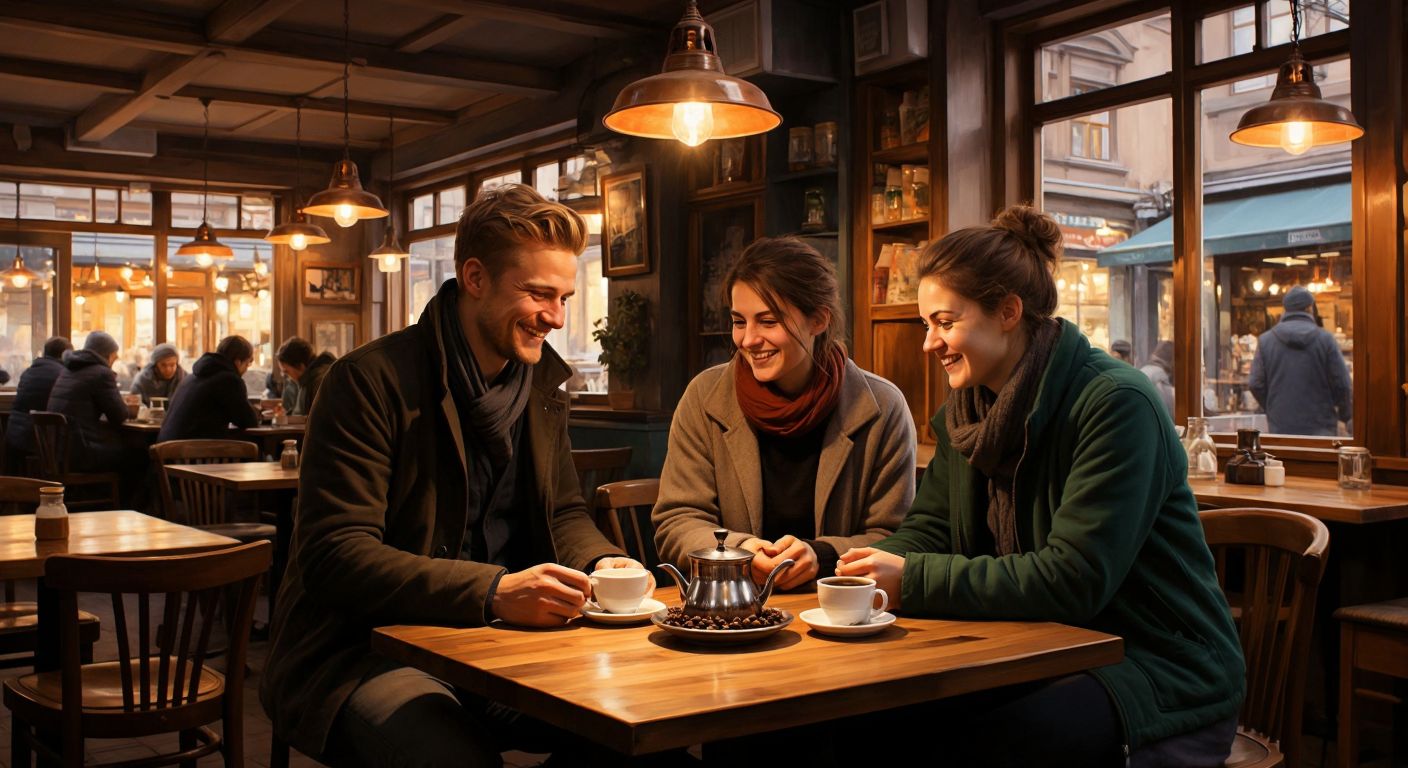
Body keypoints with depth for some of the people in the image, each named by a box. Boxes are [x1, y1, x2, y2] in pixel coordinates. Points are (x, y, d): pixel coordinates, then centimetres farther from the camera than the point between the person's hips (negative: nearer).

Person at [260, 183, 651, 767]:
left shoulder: (543, 381, 10)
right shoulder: (372, 380, -13)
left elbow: (564, 513, 17)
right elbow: (333, 555, -20)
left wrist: (601, 563, -8)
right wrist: (492, 591, -32)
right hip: (366, 650, -6)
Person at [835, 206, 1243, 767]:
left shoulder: (1116, 405, -19)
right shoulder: (966, 414, 7)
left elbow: (1072, 581, -24)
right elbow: (928, 531, 8)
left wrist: (914, 579, -24)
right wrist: (866, 564, -14)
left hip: (1161, 677, -6)